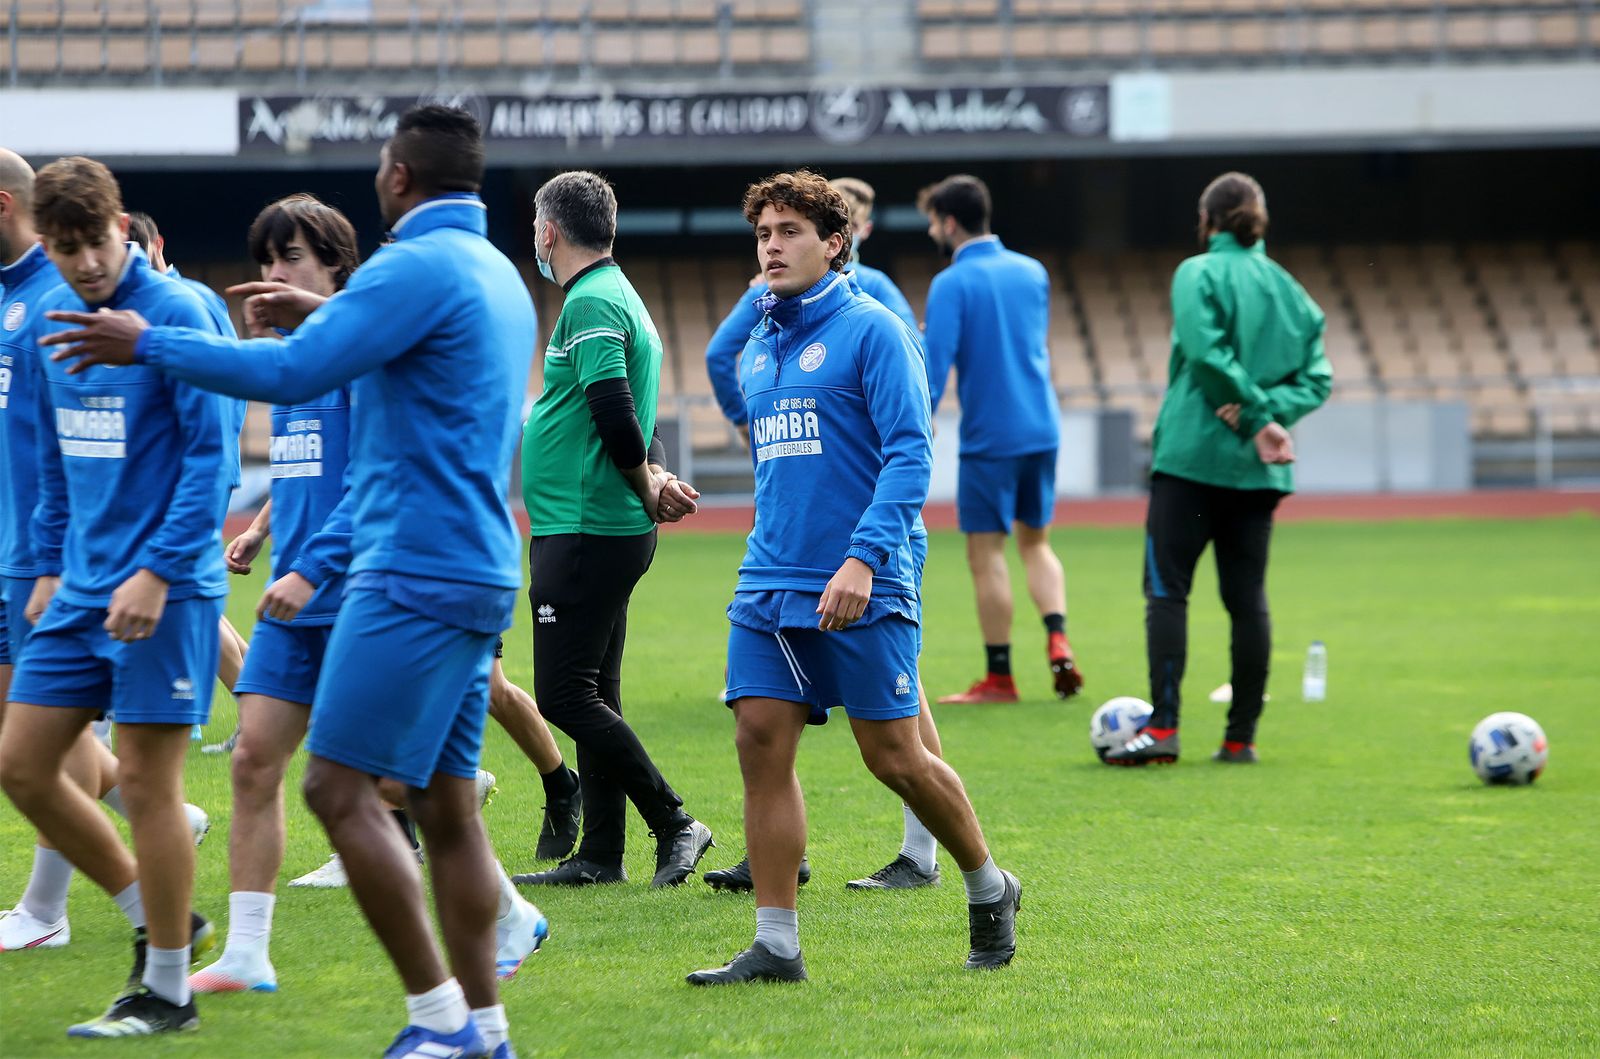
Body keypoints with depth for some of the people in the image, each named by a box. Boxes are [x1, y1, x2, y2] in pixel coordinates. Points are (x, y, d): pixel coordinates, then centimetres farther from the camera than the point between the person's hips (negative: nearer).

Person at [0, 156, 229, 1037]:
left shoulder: (177, 314, -12)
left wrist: (158, 572, -19)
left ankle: (167, 990, 6)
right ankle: (151, 915, 22)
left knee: (146, 780, -5)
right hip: (81, 592, 8)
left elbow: (211, 455, -14)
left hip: (163, 592, -8)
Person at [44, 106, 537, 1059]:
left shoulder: (419, 266, -14)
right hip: (476, 576, 10)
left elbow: (292, 374, -19)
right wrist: (331, 315, 31)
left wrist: (148, 345, -11)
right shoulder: (499, 276, 16)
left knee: (340, 787, -7)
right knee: (445, 804, 10)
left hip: (415, 576, -9)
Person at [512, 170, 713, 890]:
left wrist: (647, 489, -9)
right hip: (607, 530, 10)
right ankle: (600, 856, 14)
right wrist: (651, 478, 5)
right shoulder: (619, 299, 18)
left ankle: (675, 824, -8)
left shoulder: (590, 304, -15)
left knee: (566, 694, -9)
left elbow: (616, 415, -24)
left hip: (584, 531, -10)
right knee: (590, 695, 12)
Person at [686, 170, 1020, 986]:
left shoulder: (871, 330, -6)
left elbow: (910, 454, -13)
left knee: (894, 757, -1)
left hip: (861, 589, -6)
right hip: (770, 586, 6)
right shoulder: (756, 351, 15)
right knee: (760, 743, -5)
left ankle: (990, 890, 22)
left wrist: (864, 558, -23)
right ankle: (775, 944, -1)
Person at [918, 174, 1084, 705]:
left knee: (985, 553, 2)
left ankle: (999, 677, 5)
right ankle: (1058, 640, -4)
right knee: (1035, 541, 18)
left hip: (989, 437, -6)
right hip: (1042, 428, 6)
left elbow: (935, 366, -17)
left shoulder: (951, 284, -11)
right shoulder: (1033, 272, 9)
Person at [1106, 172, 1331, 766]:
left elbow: (1206, 351, -18)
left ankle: (1163, 728, -14)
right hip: (1258, 470, 5)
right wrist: (1269, 411, -6)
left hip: (1192, 453, -5)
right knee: (1248, 598, 9)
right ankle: (1242, 736, 10)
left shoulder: (1199, 274, -4)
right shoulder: (1289, 289, 13)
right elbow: (1316, 377, 6)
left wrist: (1257, 416, -12)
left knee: (1167, 589, -5)